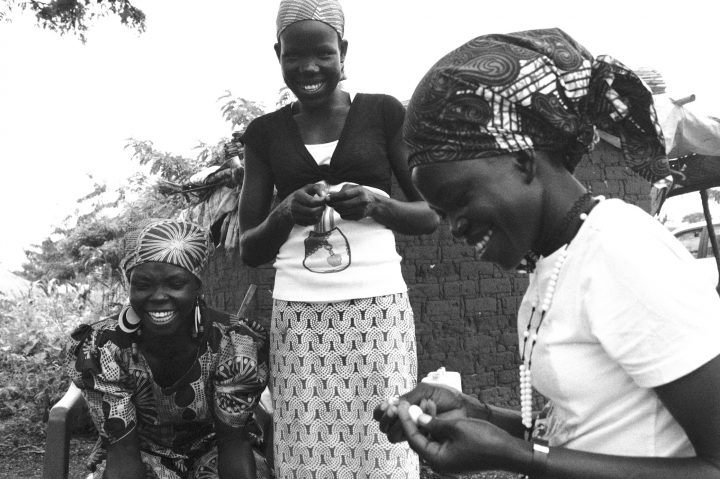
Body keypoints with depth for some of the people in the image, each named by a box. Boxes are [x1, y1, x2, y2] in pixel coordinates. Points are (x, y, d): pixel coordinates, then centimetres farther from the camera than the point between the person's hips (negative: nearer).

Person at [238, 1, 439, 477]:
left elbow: (432, 215, 6)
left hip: (378, 308, -1)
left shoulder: (383, 112, 4)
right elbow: (249, 250, 8)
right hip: (298, 317, 2)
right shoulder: (265, 132, 9)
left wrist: (373, 203, -13)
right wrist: (286, 213, -12)